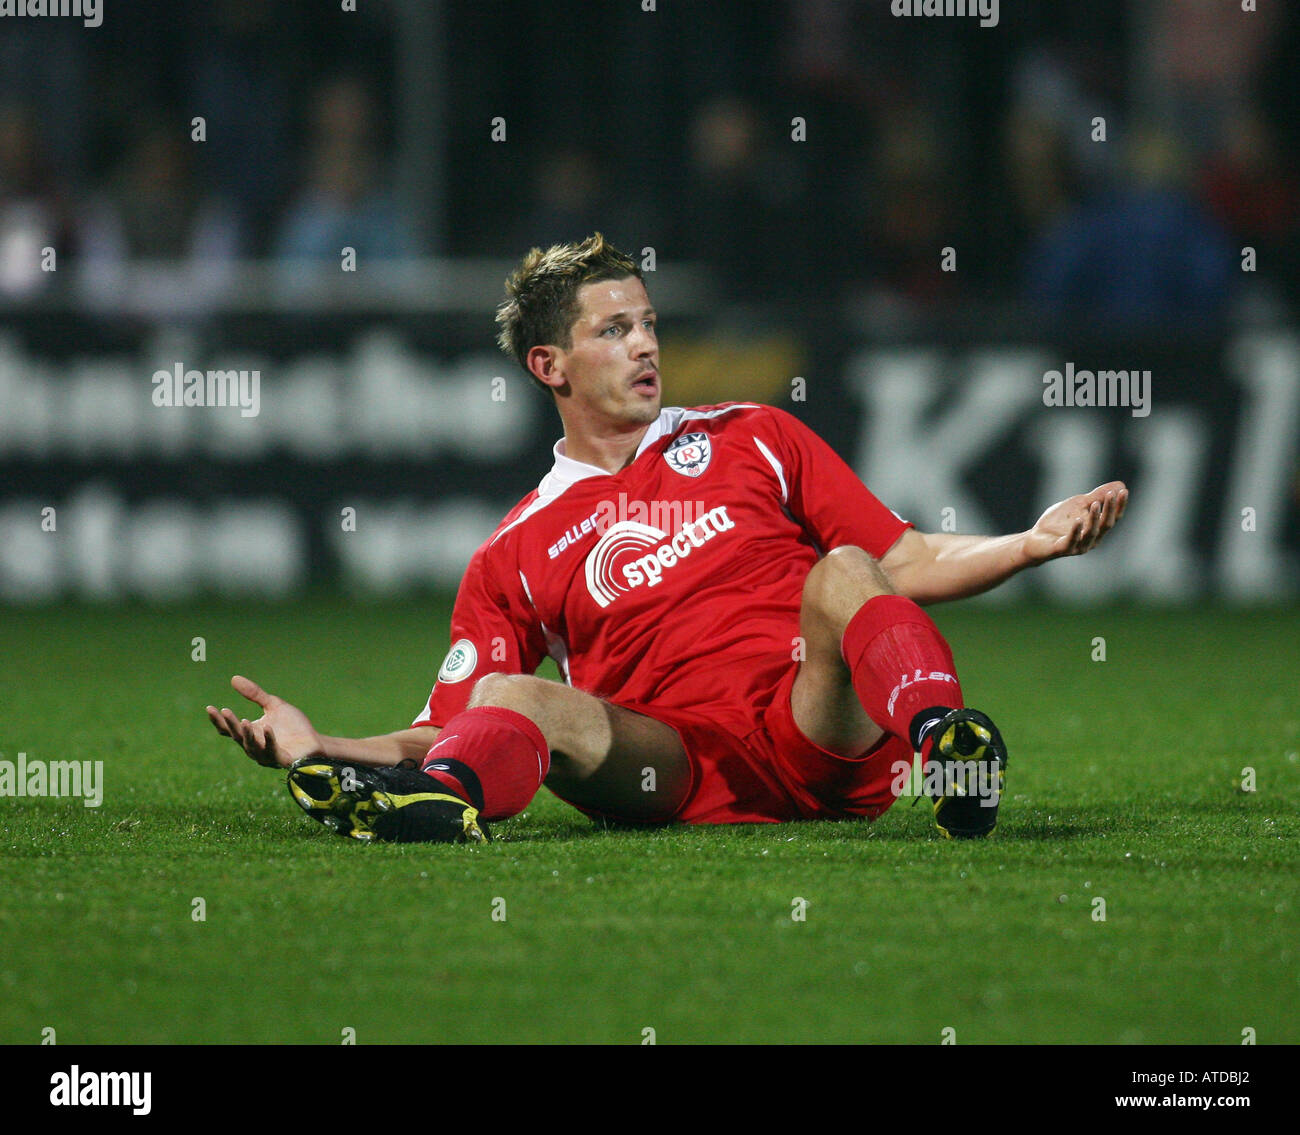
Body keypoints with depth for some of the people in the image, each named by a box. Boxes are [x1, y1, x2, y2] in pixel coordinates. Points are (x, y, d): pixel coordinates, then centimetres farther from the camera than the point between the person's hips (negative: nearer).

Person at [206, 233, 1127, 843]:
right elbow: (444, 729, 15)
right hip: (681, 767, 0)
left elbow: (905, 564, 19)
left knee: (841, 574, -28)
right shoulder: (515, 558, 19)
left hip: (826, 727, 0)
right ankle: (437, 803, -61)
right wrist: (317, 746, -3)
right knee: (518, 700, -27)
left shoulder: (752, 439, 21)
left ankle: (946, 748, -57)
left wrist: (1032, 544, 3)